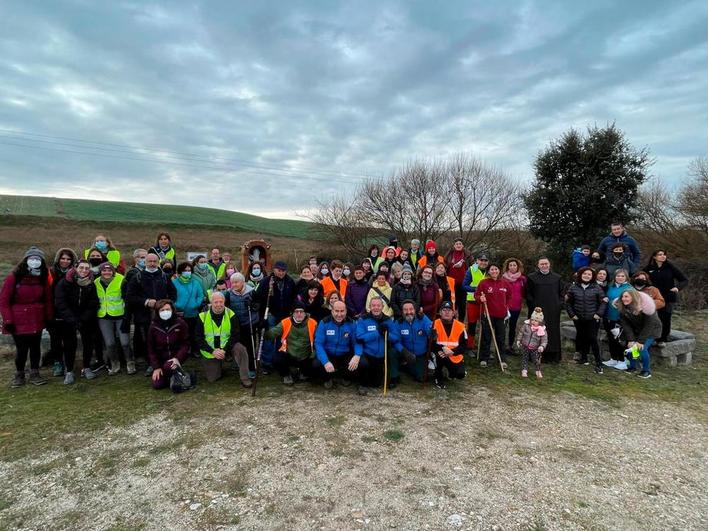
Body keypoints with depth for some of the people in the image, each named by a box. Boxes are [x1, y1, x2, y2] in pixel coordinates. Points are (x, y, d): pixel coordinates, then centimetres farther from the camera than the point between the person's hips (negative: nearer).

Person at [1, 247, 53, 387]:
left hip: (37, 320, 3)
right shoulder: (14, 277, -8)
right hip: (19, 321, -3)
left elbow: (48, 299, 7)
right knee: (21, 348, 2)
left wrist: (49, 317, 4)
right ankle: (19, 374, 23)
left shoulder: (43, 278, 2)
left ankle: (34, 373, 23)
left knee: (35, 347, 10)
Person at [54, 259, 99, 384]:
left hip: (86, 320, 3)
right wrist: (72, 320, -22)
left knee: (88, 343, 2)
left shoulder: (91, 284, -3)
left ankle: (86, 368, 17)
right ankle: (69, 372, 8)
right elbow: (60, 303, -15)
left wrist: (82, 320, -16)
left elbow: (93, 305, -5)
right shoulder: (64, 283, -11)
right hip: (67, 320, -2)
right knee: (69, 344, -3)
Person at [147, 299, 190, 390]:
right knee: (156, 384, -10)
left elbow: (185, 344, -9)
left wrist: (178, 358, -24)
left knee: (168, 366, -34)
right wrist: (156, 367, -8)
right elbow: (151, 348, -1)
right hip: (160, 359, 2)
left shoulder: (180, 323, -10)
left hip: (176, 357, -2)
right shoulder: (153, 326, -5)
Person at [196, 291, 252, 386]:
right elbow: (199, 338, -7)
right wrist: (213, 351, -19)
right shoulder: (203, 316, -8)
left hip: (227, 347, -1)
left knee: (241, 349, -31)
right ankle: (218, 366, 31)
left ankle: (245, 378, -19)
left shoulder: (231, 315, -10)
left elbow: (235, 336, -11)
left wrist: (224, 350, -24)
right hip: (210, 352, 1)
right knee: (211, 379, -3)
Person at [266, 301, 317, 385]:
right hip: (288, 356, -1)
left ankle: (303, 373, 22)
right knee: (277, 361, -28)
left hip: (305, 358, 1)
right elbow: (272, 334, -12)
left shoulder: (312, 323, -6)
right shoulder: (285, 322, -5)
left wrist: (314, 353, -13)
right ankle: (286, 375, 11)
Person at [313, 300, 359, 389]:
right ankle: (328, 379, 6)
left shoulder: (351, 324, -7)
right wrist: (326, 361, -31)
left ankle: (344, 378, 10)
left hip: (345, 356, 1)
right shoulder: (324, 323, -12)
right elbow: (318, 344, -15)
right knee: (317, 364, -32)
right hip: (328, 355, -1)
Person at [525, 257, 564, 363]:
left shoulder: (557, 278, 11)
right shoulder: (531, 277, 3)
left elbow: (561, 293, 13)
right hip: (537, 310, -2)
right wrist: (533, 305, -7)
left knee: (553, 332, 6)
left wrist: (560, 305, 2)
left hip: (553, 311, 3)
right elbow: (528, 294, 2)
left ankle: (553, 356, 15)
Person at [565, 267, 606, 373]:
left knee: (593, 339, -7)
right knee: (582, 338, 10)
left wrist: (599, 314, -6)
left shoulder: (597, 288, -1)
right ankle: (584, 358, 27)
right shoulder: (573, 288, 3)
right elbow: (568, 302, 7)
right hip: (578, 319, 2)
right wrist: (571, 314, 0)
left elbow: (603, 302, 2)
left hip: (592, 319, -2)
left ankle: (598, 363, -1)